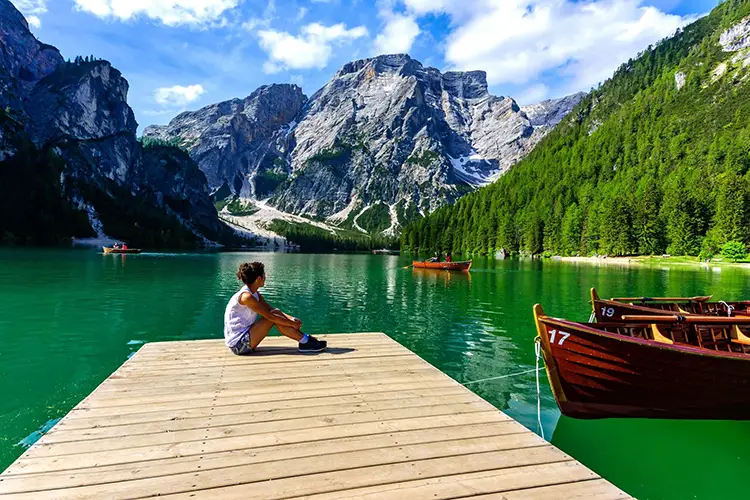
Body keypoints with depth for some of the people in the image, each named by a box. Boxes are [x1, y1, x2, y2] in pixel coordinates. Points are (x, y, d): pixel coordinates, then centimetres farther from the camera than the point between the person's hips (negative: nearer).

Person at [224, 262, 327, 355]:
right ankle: (305, 342, -10)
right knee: (274, 317, -17)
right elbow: (270, 316, -22)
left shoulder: (254, 294, 8)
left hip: (243, 339, 9)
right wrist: (293, 324, -13)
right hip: (238, 344, -9)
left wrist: (291, 318, -9)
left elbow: (272, 309, 7)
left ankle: (305, 339, -1)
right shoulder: (246, 296, -21)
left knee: (276, 314, -2)